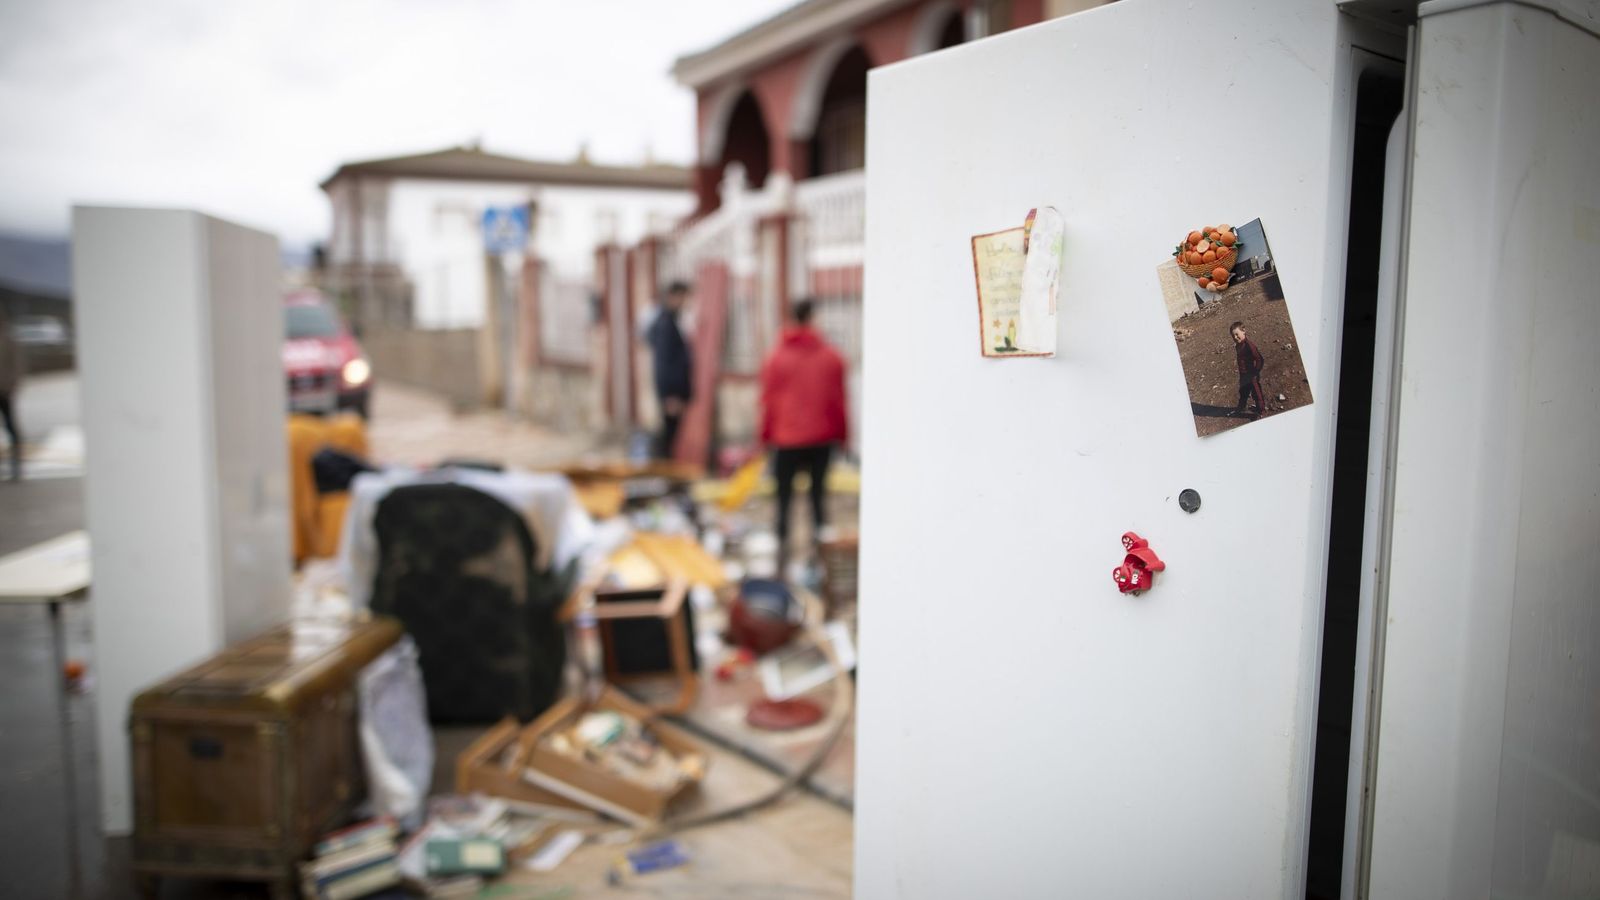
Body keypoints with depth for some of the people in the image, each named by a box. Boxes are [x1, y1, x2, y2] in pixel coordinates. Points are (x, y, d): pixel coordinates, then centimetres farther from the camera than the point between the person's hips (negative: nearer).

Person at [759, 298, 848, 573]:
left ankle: (782, 550, 2)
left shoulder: (776, 357, -4)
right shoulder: (832, 357, -1)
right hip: (822, 438, 1)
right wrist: (841, 434, 13)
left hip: (786, 439, -1)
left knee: (784, 496, 6)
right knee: (819, 492, 12)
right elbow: (838, 399, 4)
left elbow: (769, 401, -1)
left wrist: (766, 436, 9)